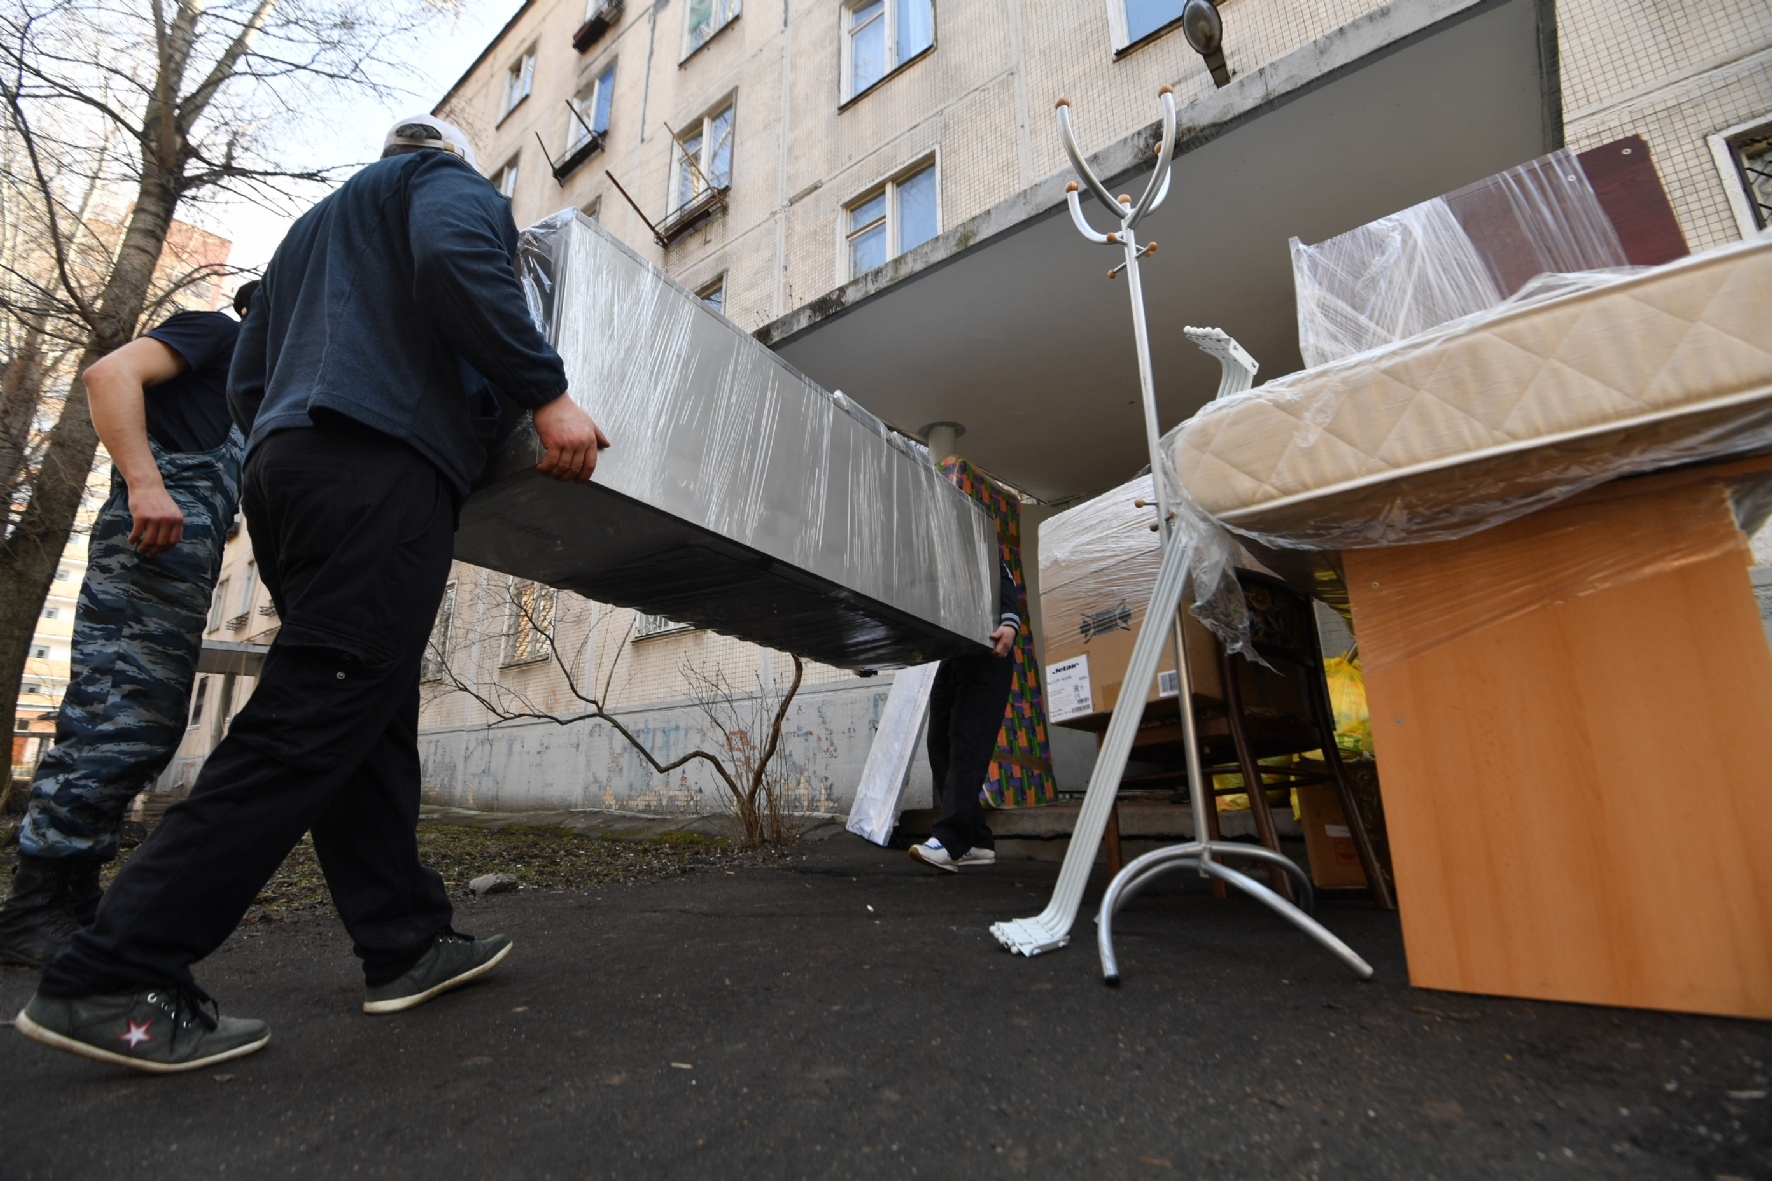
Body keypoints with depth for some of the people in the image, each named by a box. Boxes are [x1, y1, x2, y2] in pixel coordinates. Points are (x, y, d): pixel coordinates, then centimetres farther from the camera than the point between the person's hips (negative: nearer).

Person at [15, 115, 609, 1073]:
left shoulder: (310, 229, 38)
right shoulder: (449, 182, 15)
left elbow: (246, 382, 30)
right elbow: (455, 259, -12)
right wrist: (547, 393, -15)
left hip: (282, 466, 9)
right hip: (382, 462, -9)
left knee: (372, 722, 5)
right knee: (311, 720, -12)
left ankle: (405, 942, 9)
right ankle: (116, 980, -10)